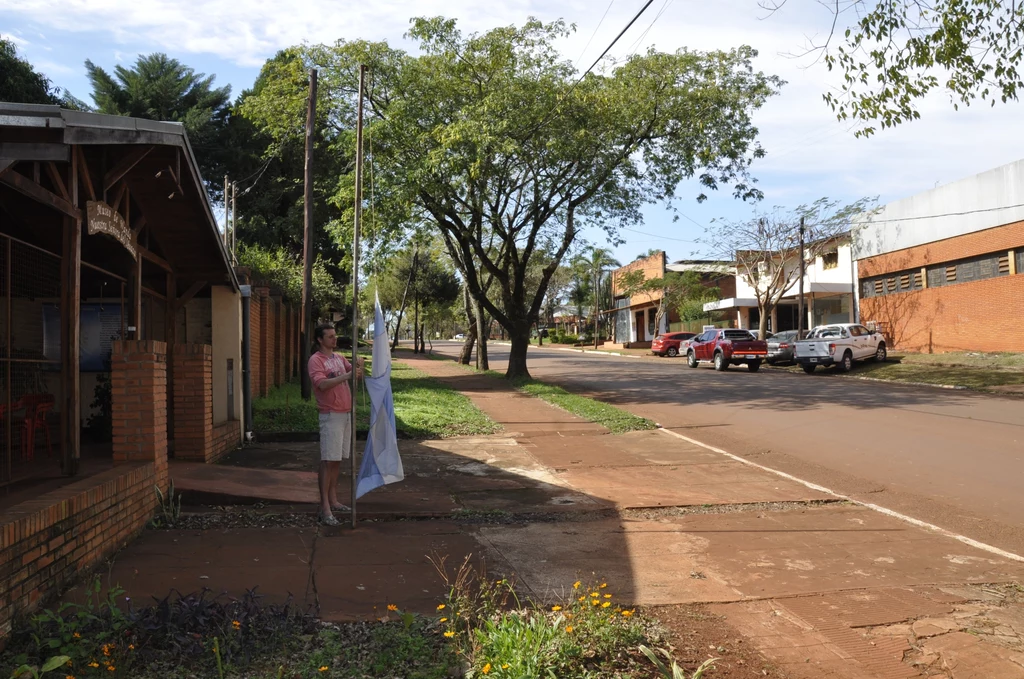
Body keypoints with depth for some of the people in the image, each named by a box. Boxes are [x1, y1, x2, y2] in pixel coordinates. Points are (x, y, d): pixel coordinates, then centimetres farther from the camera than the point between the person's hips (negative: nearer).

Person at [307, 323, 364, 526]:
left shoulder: (339, 357, 14)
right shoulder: (315, 360, -10)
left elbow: (355, 375, 12)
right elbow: (322, 383, -24)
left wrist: (358, 367, -10)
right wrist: (346, 376, -28)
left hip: (346, 413, 8)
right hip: (331, 416, -8)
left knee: (337, 459, 12)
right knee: (328, 460, -9)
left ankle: (333, 500, 20)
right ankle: (324, 508, -8)